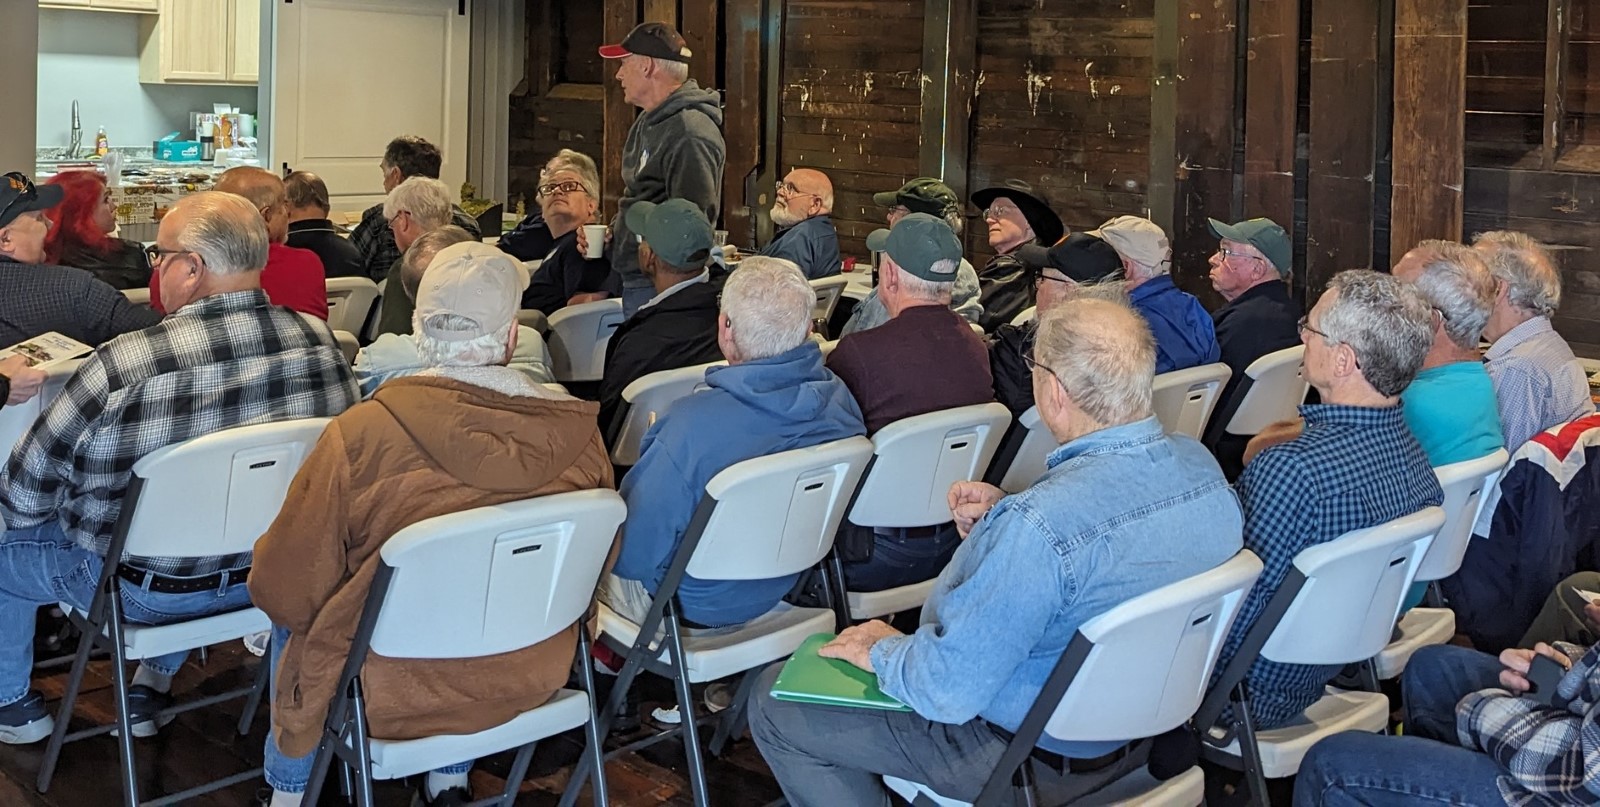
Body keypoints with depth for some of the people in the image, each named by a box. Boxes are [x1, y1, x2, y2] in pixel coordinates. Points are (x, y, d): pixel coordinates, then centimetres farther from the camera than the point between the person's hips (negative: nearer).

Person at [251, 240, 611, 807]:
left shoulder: (360, 434, -25)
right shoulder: (577, 430, -16)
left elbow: (288, 590, -16)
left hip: (400, 693, -3)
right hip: (531, 678, 3)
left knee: (293, 618, 28)